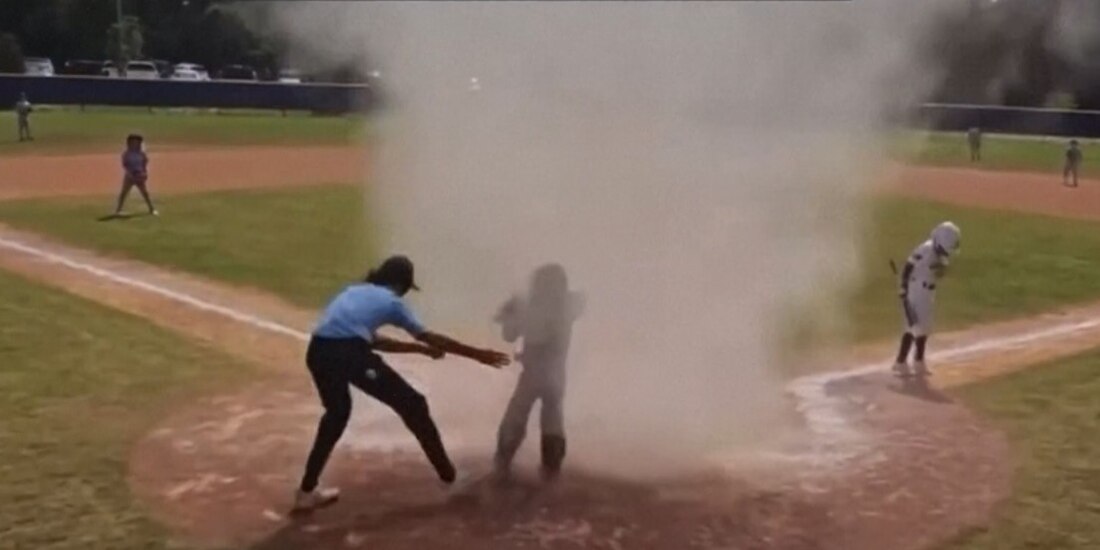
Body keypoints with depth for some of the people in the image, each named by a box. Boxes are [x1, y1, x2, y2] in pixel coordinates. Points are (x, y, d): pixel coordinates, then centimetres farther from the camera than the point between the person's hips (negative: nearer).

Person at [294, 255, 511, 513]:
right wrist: (479, 355, 27)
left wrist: (419, 348, 46)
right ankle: (450, 475, 18)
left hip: (318, 351, 6)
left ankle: (307, 491, 33)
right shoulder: (390, 301, 16)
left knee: (337, 412, 31)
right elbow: (431, 338, 20)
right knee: (412, 405, 9)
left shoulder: (355, 292, 33)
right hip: (349, 353, -6)